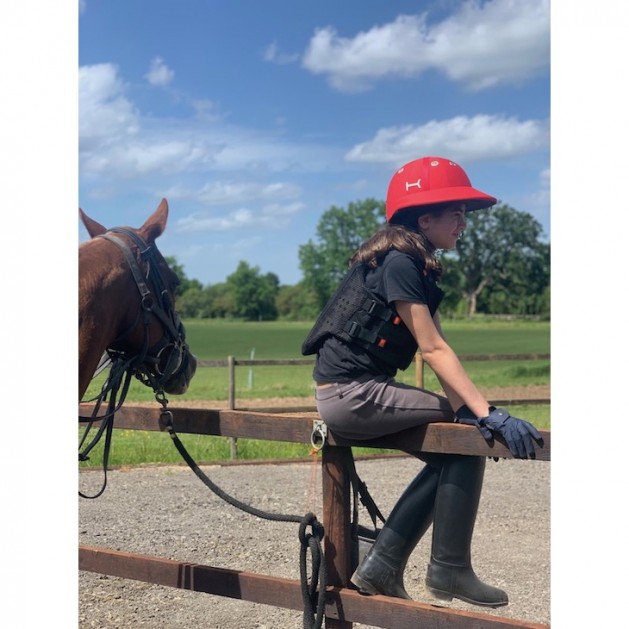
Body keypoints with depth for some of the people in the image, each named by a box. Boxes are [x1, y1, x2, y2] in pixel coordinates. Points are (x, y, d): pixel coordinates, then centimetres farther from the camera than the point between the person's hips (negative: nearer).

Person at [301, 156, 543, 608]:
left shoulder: (415, 266, 14)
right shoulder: (399, 263, -16)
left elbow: (437, 347, 5)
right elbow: (434, 350, -21)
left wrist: (470, 407, -6)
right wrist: (487, 413, -24)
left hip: (360, 393, 10)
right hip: (351, 395, -10)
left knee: (453, 453, 14)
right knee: (469, 433, -10)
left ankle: (381, 567, 15)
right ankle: (450, 569, -2)